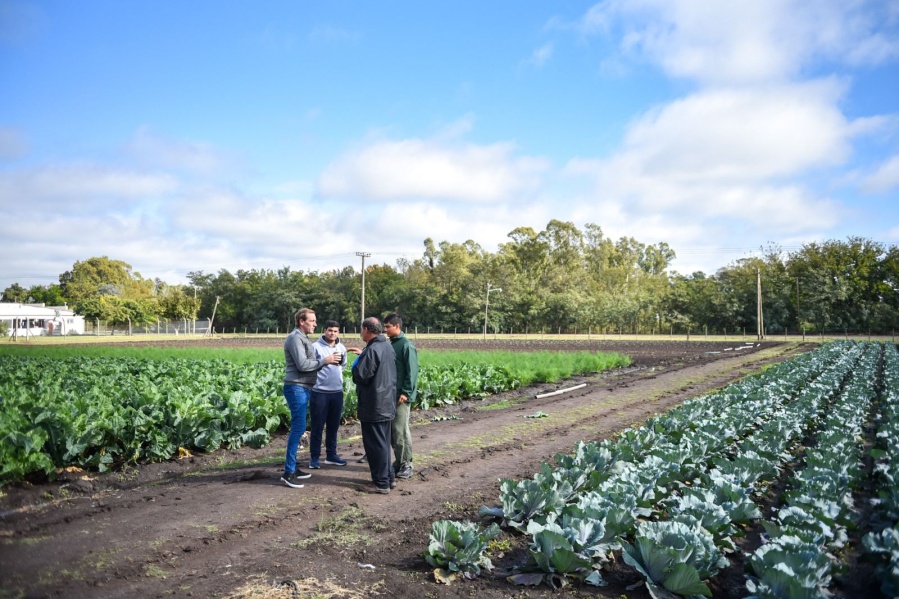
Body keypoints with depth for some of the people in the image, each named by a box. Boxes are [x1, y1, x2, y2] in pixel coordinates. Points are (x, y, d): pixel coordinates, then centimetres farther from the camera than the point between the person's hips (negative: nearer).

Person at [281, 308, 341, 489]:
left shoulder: (303, 338, 18)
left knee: (298, 428, 12)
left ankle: (293, 468, 18)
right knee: (298, 427, -11)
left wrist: (326, 361, 2)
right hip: (296, 388, -10)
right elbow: (302, 365, -21)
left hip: (303, 388, 10)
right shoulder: (295, 338, -13)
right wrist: (324, 360, -13)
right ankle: (288, 472, -8)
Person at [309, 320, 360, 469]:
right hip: (319, 392, -5)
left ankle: (331, 455, 25)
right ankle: (314, 457, 12)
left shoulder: (342, 348, 9)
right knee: (317, 426, 2)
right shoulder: (316, 347, -8)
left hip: (337, 392, 5)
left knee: (333, 426, 14)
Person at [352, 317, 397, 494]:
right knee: (383, 442, 17)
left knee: (375, 444, -2)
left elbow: (360, 377, -22)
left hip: (373, 406, -9)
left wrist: (356, 364, -1)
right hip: (387, 404, 9)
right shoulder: (388, 347, 9)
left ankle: (381, 483, 3)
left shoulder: (372, 350, -20)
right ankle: (388, 477, 24)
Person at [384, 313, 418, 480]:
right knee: (392, 430, 11)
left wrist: (406, 392, -20)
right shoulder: (391, 344, 14)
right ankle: (399, 461, 20)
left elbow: (412, 372, -16)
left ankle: (406, 465, 4)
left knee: (401, 430, -5)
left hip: (401, 395, -8)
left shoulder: (406, 345, -12)